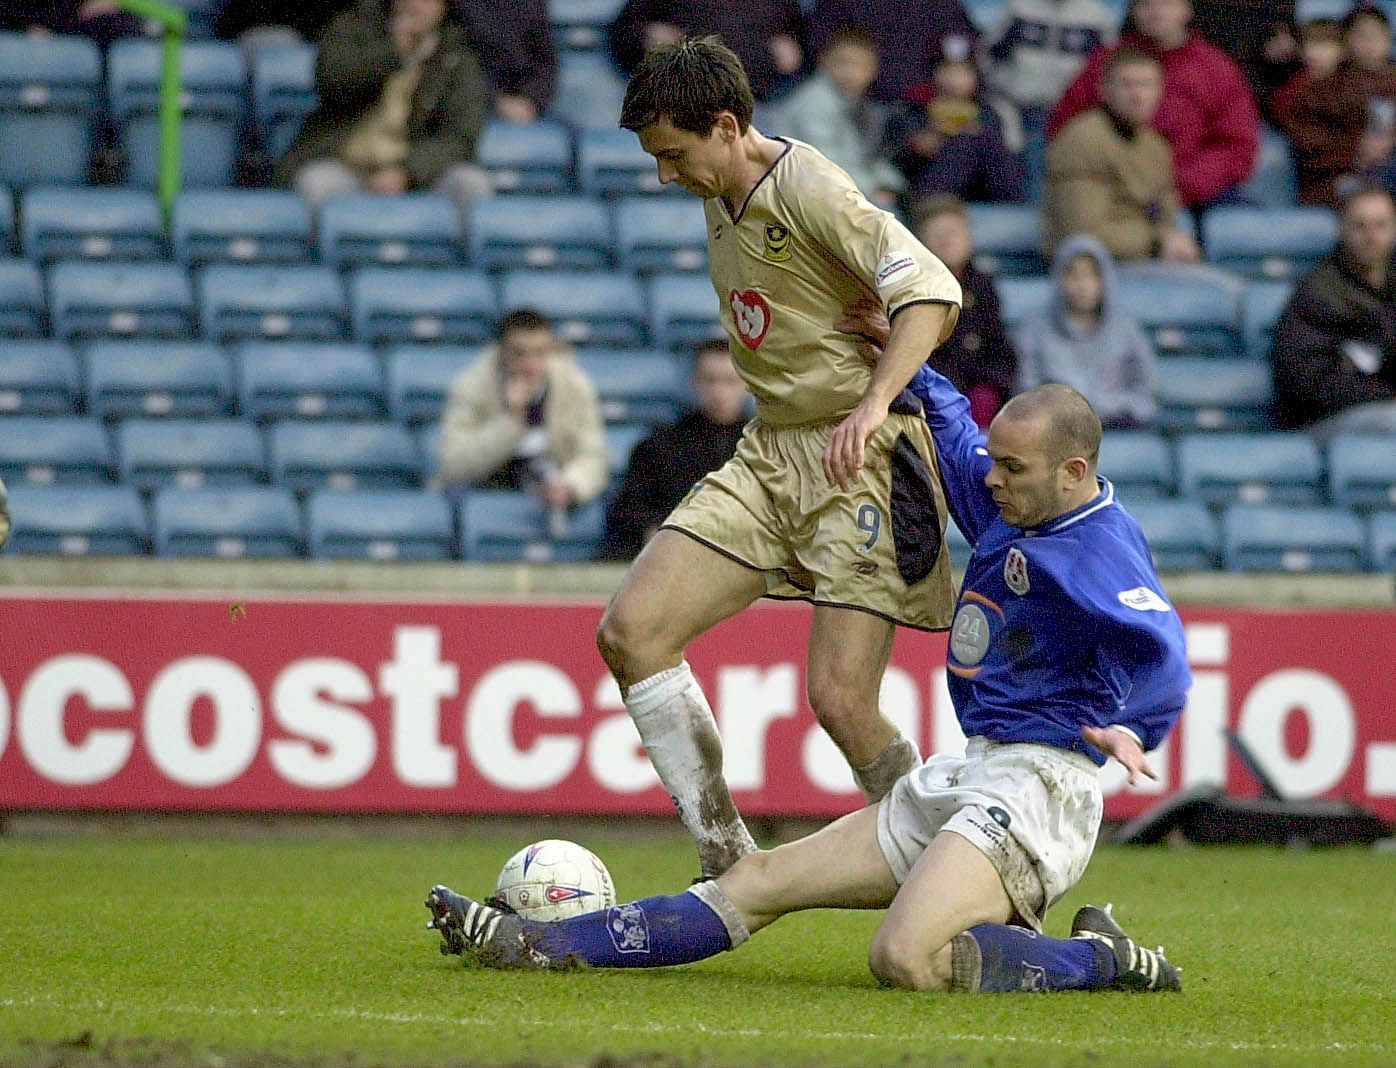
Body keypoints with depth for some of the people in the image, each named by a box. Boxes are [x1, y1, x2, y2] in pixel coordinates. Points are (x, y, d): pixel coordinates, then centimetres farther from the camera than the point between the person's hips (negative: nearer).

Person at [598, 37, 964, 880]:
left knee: (841, 700, -15)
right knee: (629, 631, -6)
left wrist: (874, 404, -37)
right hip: (768, 455, 9)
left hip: (859, 461, -9)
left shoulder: (811, 192, -16)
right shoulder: (723, 197, 11)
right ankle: (728, 863, -1)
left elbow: (932, 291, -26)